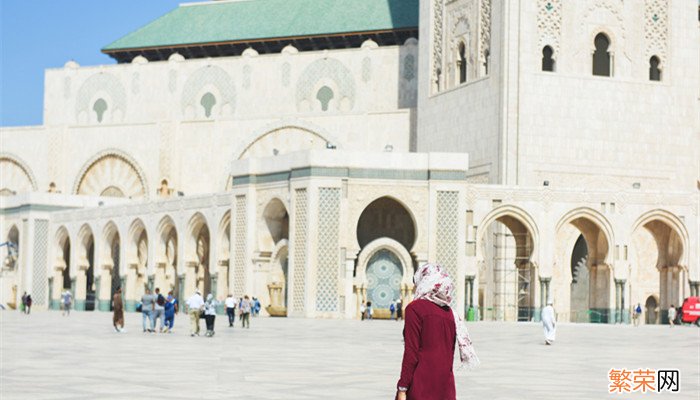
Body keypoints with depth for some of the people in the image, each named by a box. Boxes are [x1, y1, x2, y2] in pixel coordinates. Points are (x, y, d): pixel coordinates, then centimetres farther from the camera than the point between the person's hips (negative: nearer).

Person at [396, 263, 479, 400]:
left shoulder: (415, 308, -6)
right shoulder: (449, 312, 11)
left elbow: (411, 353, -11)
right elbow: (449, 352, 14)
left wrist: (402, 389, -10)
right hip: (446, 384, 6)